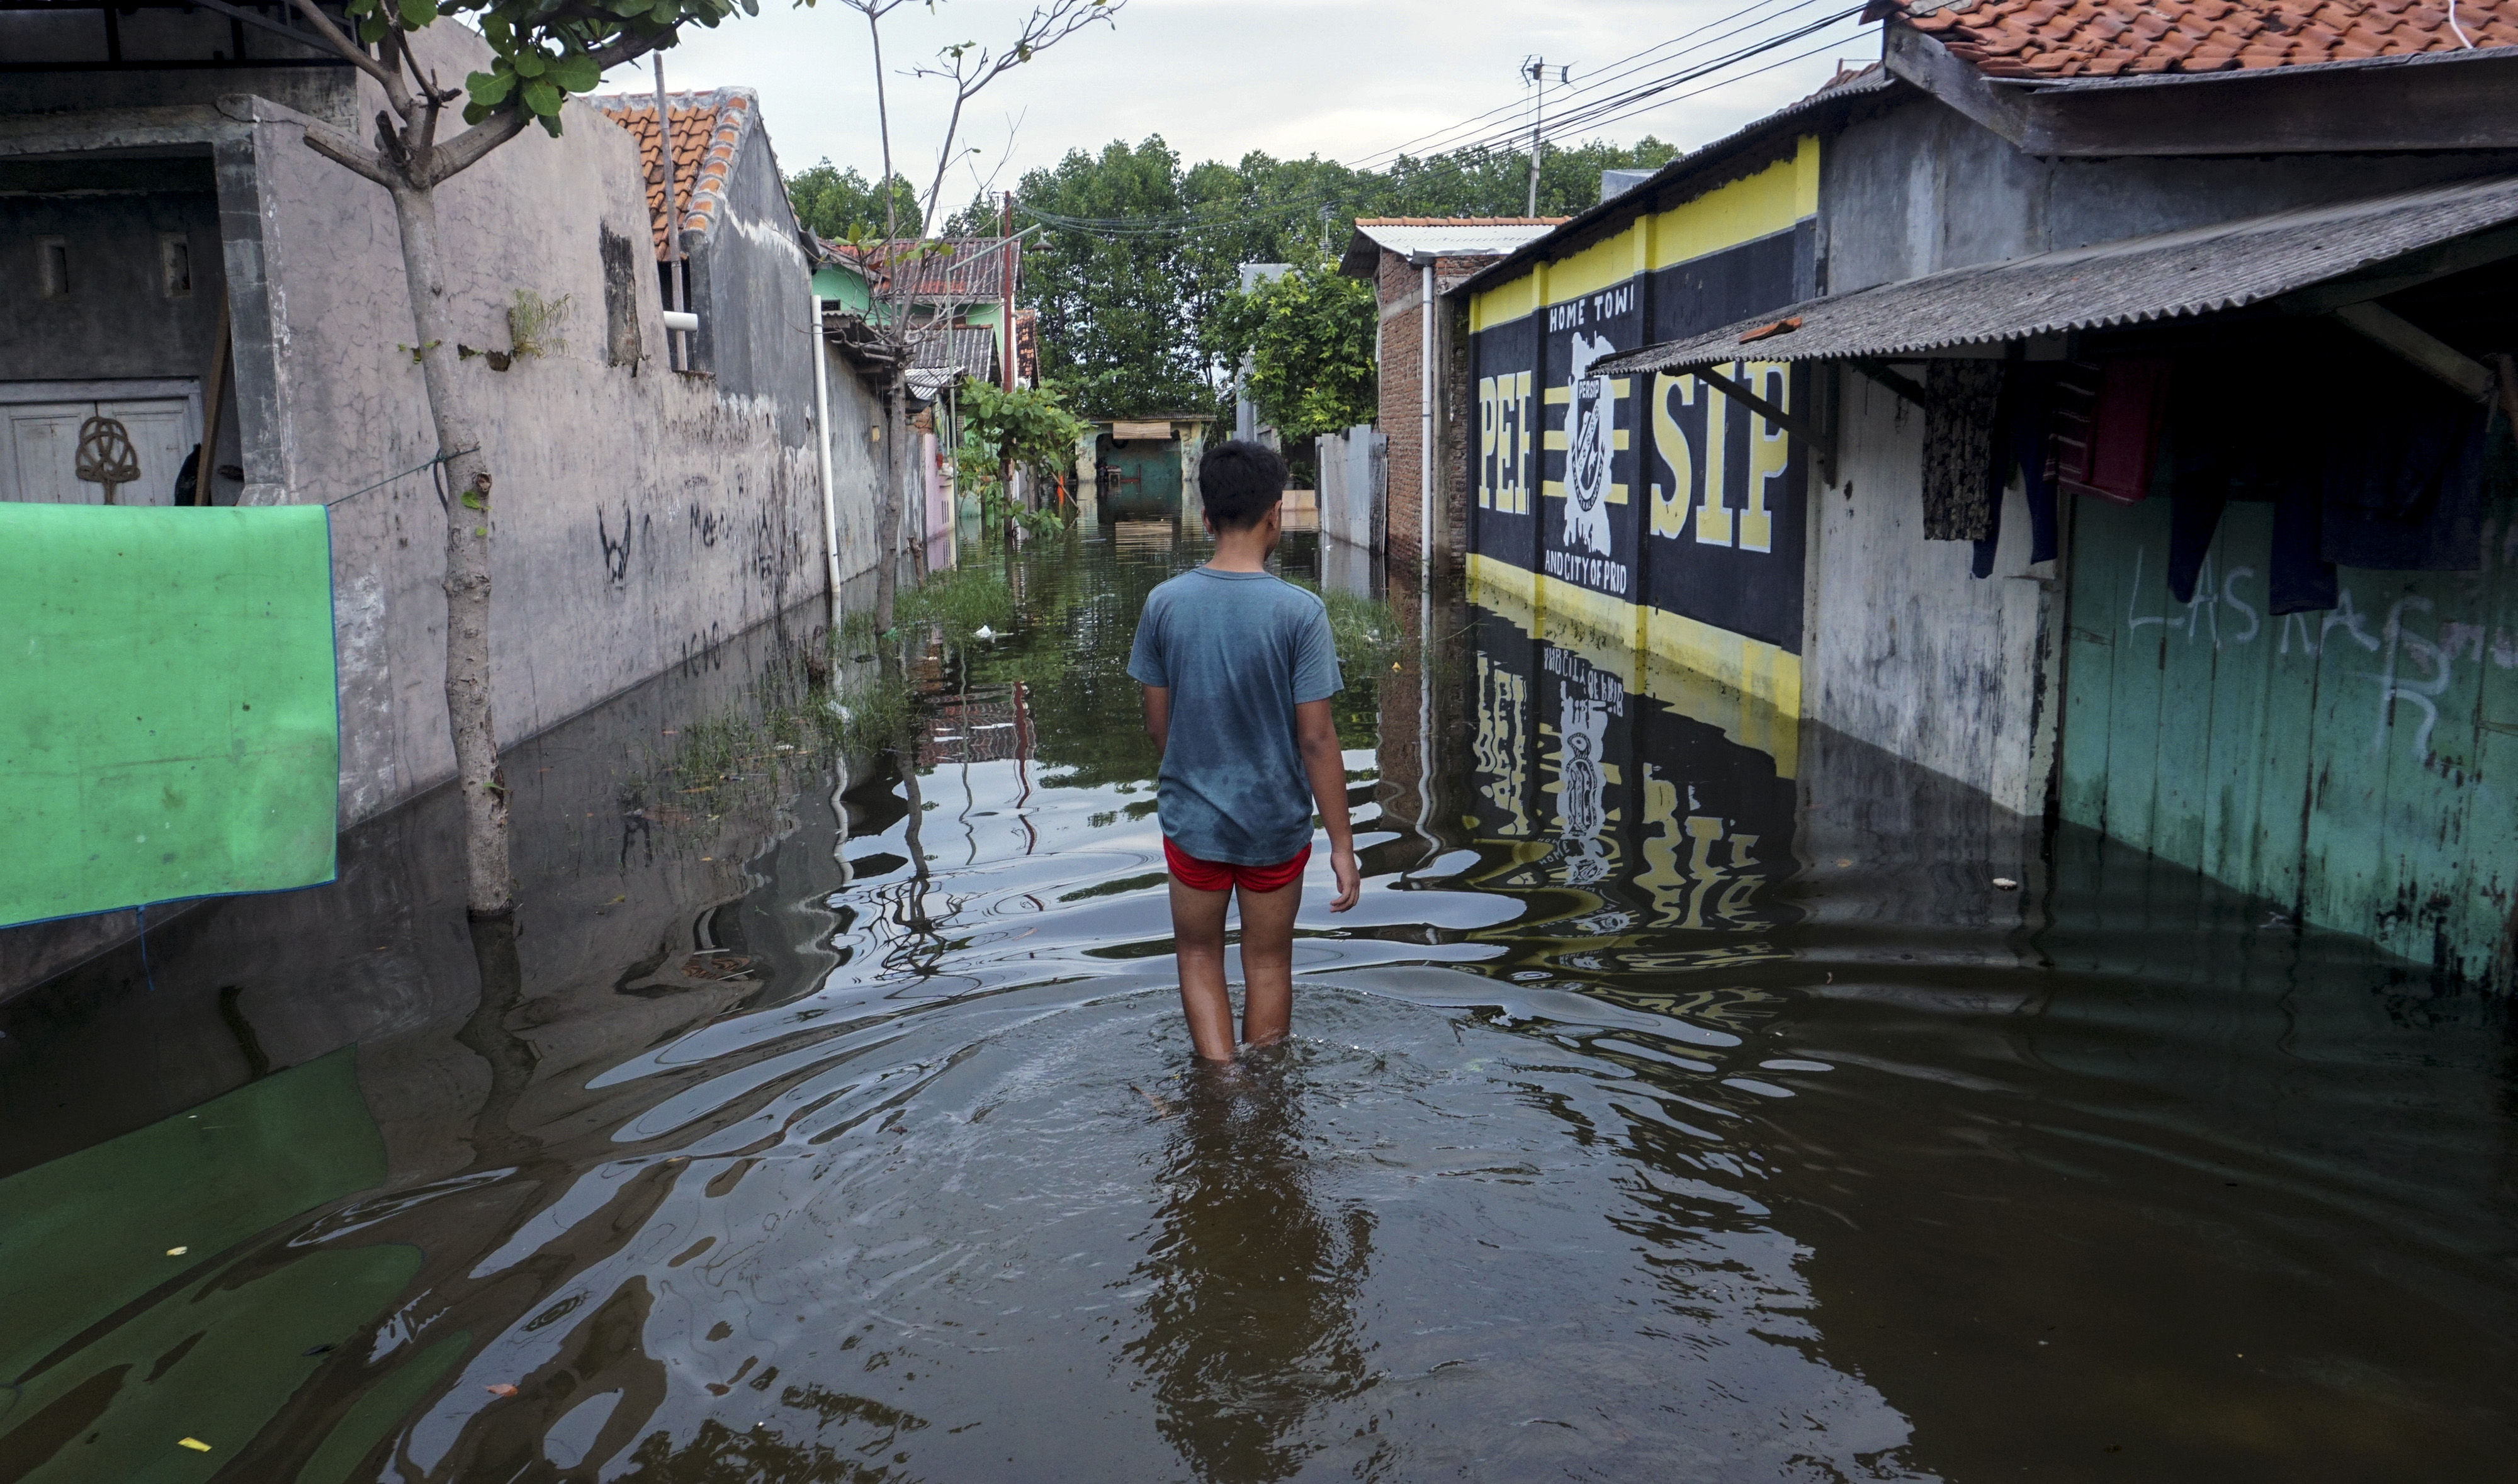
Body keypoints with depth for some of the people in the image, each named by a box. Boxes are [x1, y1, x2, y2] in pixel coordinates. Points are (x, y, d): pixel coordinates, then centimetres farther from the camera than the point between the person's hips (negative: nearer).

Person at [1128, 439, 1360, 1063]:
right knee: (1268, 962, 17)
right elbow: (1316, 739, -15)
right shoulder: (1299, 612, -16)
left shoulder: (1165, 603, -8)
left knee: (1199, 954, 20)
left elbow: (1157, 725, 1)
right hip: (1276, 823, -1)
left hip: (1191, 818, 1)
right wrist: (1342, 843, -7)